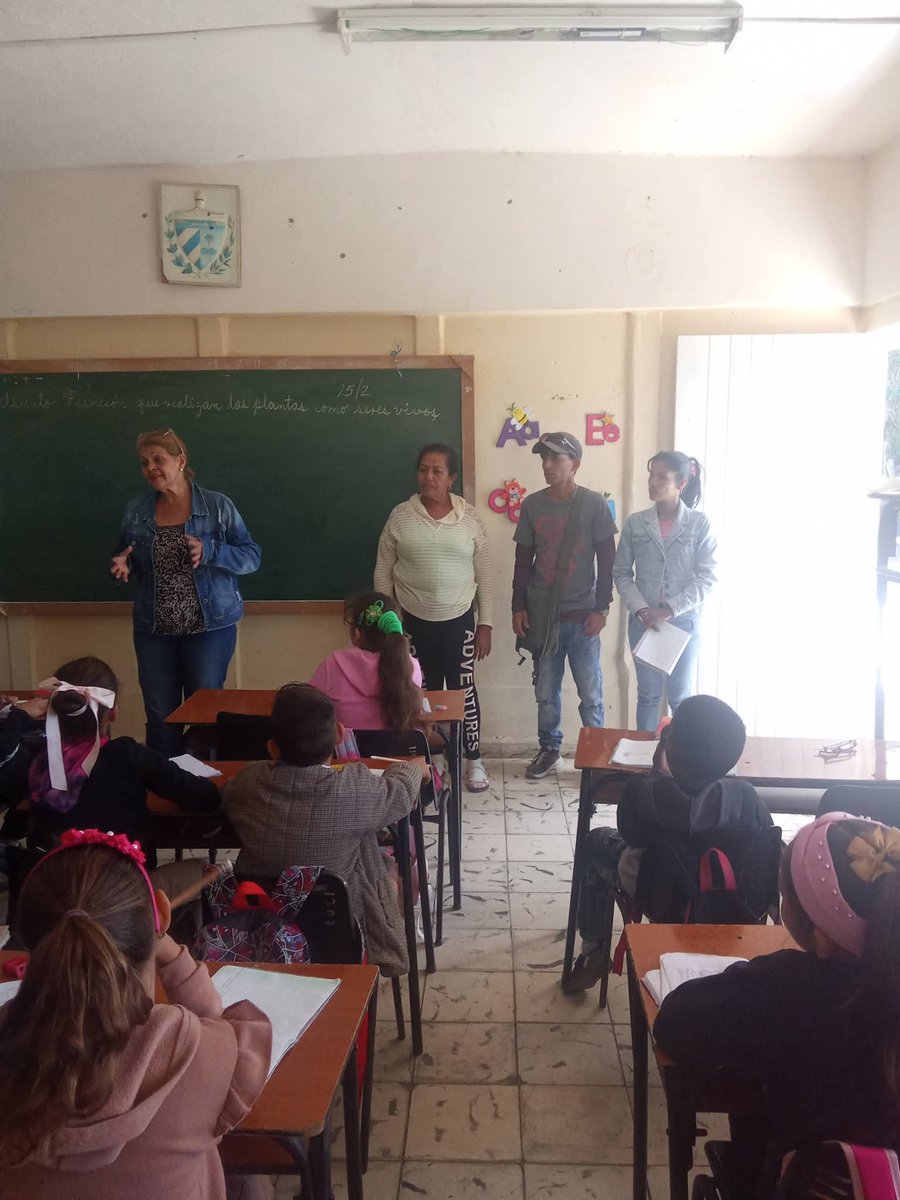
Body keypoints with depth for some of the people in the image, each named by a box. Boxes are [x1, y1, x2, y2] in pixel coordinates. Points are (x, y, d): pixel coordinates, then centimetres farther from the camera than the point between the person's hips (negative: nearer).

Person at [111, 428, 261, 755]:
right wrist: (123, 565, -9)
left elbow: (252, 556, -6)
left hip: (210, 627, -3)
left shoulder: (218, 506, -5)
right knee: (159, 716, 10)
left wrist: (209, 551, -22)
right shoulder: (136, 511, 5)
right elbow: (125, 560, 15)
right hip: (153, 631, 3)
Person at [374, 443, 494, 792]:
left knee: (463, 690, 7)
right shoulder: (400, 516, -3)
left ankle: (474, 760, 23)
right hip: (414, 621, 0)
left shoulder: (469, 517, -3)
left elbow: (485, 573, 0)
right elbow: (383, 572, 2)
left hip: (459, 620, 0)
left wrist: (485, 624, -1)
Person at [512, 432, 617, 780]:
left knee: (590, 693, 3)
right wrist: (518, 607, 4)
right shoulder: (531, 505, 4)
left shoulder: (594, 504, -5)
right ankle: (549, 748, 27)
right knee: (546, 690, 11)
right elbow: (523, 559, 8)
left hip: (582, 615, -3)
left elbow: (606, 559, -3)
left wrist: (601, 608, -7)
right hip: (542, 613, 3)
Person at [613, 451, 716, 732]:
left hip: (684, 621, -1)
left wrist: (670, 610, -16)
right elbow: (621, 572, 2)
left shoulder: (699, 523, -5)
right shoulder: (635, 523, -1)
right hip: (643, 621, 2)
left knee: (680, 696, 10)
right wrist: (640, 609, -12)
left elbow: (706, 576, -8)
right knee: (648, 695, 11)